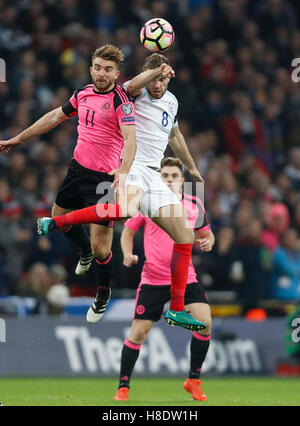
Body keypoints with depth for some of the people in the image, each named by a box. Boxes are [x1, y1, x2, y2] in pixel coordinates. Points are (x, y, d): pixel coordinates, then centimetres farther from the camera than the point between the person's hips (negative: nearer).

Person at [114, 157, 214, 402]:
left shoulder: (194, 205, 4)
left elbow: (207, 234, 16)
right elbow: (128, 232, 10)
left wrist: (207, 242, -7)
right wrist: (128, 254, -8)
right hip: (153, 278, -1)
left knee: (204, 323, -15)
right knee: (138, 332, -5)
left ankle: (193, 381, 2)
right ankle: (123, 386, 11)